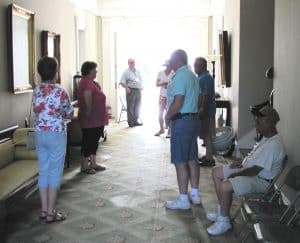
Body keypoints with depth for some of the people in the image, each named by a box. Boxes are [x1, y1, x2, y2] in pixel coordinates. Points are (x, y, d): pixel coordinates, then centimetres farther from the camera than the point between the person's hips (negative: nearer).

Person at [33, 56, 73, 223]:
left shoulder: (36, 90, 3)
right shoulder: (60, 91, -14)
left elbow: (37, 110, 13)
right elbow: (69, 114, -4)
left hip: (39, 134, 6)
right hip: (56, 135, -6)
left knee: (43, 171, 13)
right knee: (55, 173, 2)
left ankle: (44, 210, 19)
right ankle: (51, 213, 6)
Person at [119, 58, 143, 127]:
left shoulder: (138, 71, 15)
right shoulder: (126, 72, -4)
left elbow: (141, 80, 26)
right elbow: (122, 82, -9)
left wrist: (141, 87, 10)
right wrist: (127, 88, -20)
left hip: (138, 90, 6)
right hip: (131, 90, -6)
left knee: (137, 107, 11)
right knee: (130, 107, -3)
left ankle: (135, 121, 21)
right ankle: (130, 122, 3)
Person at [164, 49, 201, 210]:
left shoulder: (180, 77, -15)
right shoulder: (192, 76, 16)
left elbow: (177, 103, -23)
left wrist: (168, 117, -8)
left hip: (181, 121, -10)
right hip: (193, 119, 10)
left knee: (180, 162, -4)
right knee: (192, 159, 14)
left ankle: (183, 199, 1)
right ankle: (195, 194, 23)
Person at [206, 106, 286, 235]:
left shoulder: (273, 144, -26)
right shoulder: (267, 137, 8)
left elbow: (255, 170, -26)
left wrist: (235, 174, -16)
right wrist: (241, 163, 6)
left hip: (261, 180, -11)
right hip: (248, 170, 11)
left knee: (225, 186, -31)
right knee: (216, 172, 11)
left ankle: (224, 221, -9)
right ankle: (222, 210, 17)